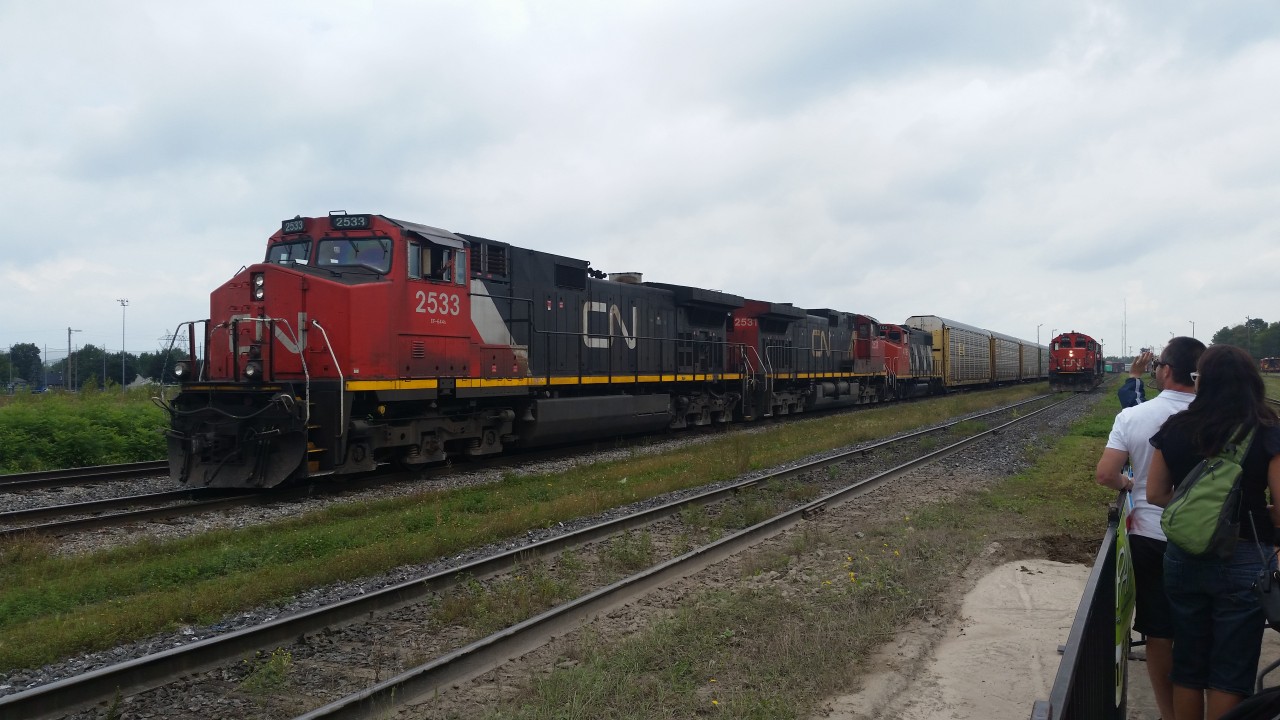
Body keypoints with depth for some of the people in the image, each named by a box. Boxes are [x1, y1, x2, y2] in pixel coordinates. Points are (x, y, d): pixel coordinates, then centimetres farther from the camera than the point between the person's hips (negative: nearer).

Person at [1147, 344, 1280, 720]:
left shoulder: (1175, 429, -4)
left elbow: (1155, 493, 2)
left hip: (1184, 558, 3)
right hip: (1243, 561, -2)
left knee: (1187, 664, 17)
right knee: (1230, 674, 9)